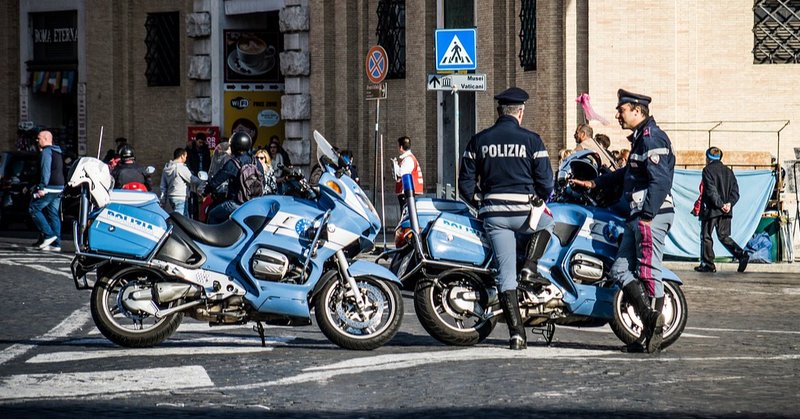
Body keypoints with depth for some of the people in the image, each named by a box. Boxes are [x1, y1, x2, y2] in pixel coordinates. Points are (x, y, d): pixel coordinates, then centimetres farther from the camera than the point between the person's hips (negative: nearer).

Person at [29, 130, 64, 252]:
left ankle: (48, 234, -11)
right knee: (54, 214, 7)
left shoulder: (46, 151, -9)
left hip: (49, 187, -9)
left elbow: (45, 170, -19)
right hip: (59, 188, 9)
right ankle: (56, 243, 3)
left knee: (34, 209, -3)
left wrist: (42, 187, -23)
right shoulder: (57, 152, 21)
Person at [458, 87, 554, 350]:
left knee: (505, 274, 5)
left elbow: (465, 183, 7)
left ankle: (516, 334, 0)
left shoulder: (478, 141, 6)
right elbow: (546, 182, -2)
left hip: (493, 214, 2)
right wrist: (540, 200, 19)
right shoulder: (531, 140, -2)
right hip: (524, 212, -2)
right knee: (547, 222, 32)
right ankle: (529, 268, 12)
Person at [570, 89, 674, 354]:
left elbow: (661, 180, -21)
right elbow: (628, 174, 35)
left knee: (648, 273, -8)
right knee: (621, 270, 7)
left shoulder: (653, 137, -11)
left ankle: (654, 332, -4)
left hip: (652, 216, -11)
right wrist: (595, 183, 35)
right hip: (637, 217, 11)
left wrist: (647, 217, -24)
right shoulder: (640, 138, 21)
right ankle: (649, 319, 3)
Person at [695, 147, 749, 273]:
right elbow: (735, 191, 6)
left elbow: (711, 190, -16)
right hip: (726, 211, 6)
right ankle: (742, 255, -8)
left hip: (711, 210, -6)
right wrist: (729, 203, -4)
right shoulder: (728, 171, 13)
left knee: (706, 237, 4)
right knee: (724, 236, 10)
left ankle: (708, 264, 3)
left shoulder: (707, 170, -5)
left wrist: (720, 205, -15)